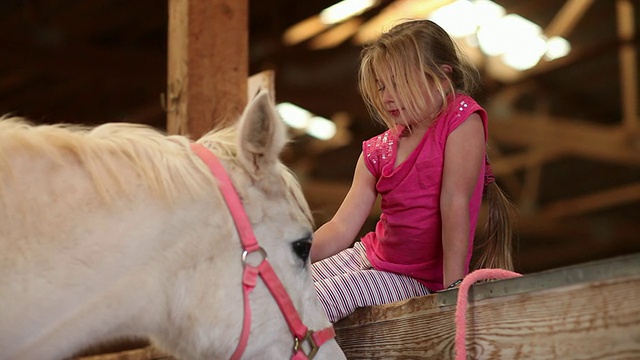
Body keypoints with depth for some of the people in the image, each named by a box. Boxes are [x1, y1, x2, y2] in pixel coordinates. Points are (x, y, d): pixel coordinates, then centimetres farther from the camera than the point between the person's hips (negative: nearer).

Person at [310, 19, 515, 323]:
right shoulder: (378, 150, 6)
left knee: (315, 302, -22)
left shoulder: (461, 118, -10)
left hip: (420, 280, -6)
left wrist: (454, 284, -26)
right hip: (370, 255, 6)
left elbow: (454, 202, -20)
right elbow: (342, 227, 0)